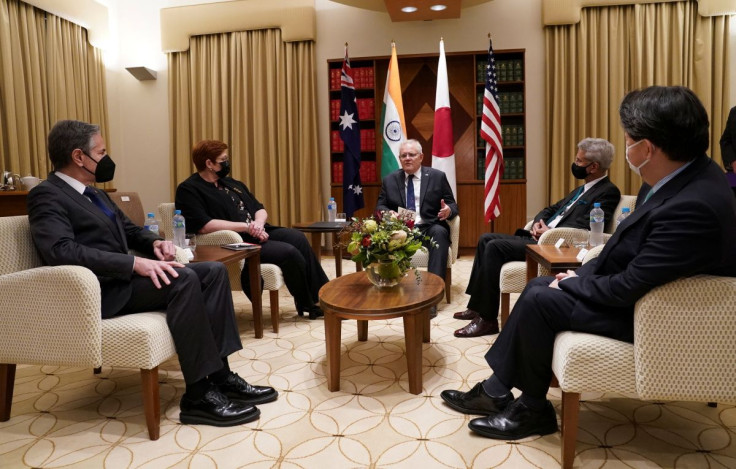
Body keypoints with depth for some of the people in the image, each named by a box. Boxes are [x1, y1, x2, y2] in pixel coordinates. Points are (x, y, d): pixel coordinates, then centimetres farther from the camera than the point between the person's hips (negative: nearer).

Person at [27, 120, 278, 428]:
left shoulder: (91, 192, 21)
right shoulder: (47, 195, -8)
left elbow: (128, 229, 28)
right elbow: (62, 251, -24)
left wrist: (155, 242, 4)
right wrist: (135, 263, -30)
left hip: (121, 278, 9)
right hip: (100, 290, -9)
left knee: (214, 271, -6)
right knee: (183, 280, -31)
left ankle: (220, 374, -10)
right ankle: (199, 394, -25)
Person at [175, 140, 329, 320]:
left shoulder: (231, 183, 20)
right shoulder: (189, 190, -5)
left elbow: (260, 209, 18)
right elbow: (203, 226, -21)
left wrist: (258, 222, -8)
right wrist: (246, 227, -21)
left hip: (258, 232, 8)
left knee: (298, 238, -16)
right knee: (289, 252, -23)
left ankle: (322, 296, -9)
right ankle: (308, 304, -2)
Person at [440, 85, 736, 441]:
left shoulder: (694, 207, -33)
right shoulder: (682, 174, -2)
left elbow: (628, 287, -27)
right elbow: (625, 245, 8)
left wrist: (573, 283, -11)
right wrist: (580, 275, 1)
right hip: (635, 288, 9)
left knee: (540, 301, -13)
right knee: (538, 287, 4)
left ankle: (533, 410, 9)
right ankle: (496, 391, 11)